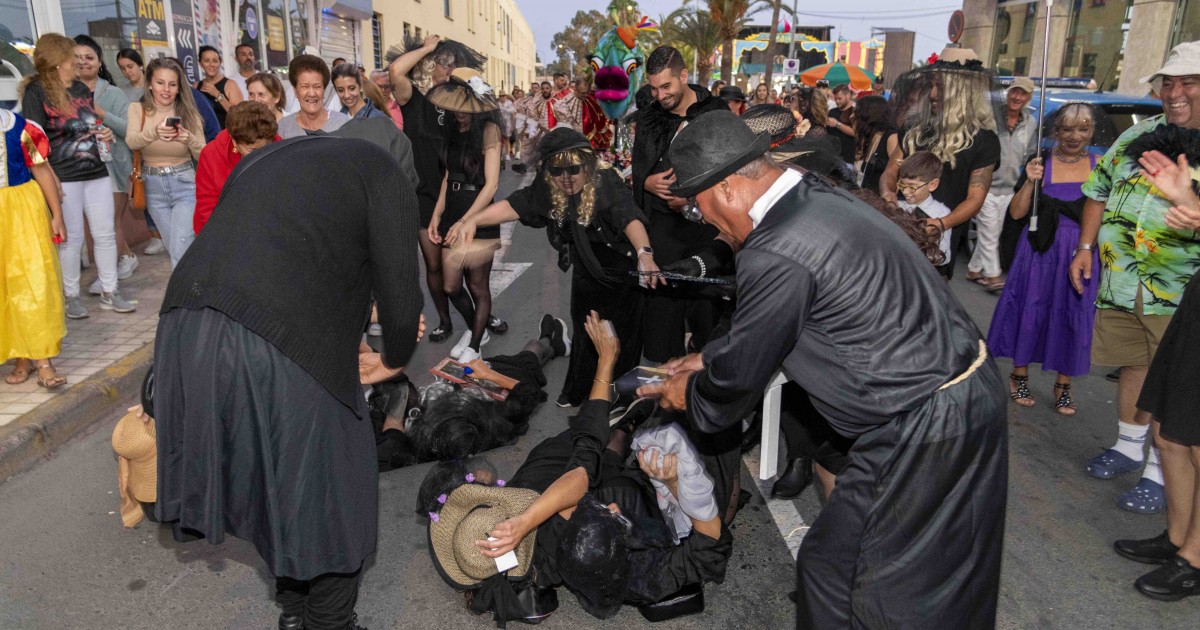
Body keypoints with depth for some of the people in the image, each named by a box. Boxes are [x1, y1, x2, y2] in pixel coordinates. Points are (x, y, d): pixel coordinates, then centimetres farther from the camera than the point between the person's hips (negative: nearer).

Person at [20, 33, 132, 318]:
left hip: (97, 172, 6)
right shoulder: (36, 92, -6)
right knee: (71, 238, 1)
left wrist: (105, 133, 5)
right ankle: (71, 296, 15)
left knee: (105, 233, 6)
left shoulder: (82, 88, 14)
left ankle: (109, 292, 15)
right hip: (64, 177, -6)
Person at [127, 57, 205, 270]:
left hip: (184, 185, -2)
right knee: (174, 247, 12)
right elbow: (131, 141, -20)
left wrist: (189, 139, -29)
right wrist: (154, 132, -42)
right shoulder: (137, 109, -2)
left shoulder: (188, 113, -3)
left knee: (181, 250, -12)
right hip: (153, 187, 2)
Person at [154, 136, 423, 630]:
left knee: (277, 481, 26)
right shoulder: (384, 177, 8)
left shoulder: (264, 157, 28)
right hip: (281, 348, -7)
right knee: (331, 496, 15)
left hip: (185, 328, 8)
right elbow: (399, 291, 2)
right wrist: (394, 360, 22)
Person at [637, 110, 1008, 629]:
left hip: (923, 431, -10)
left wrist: (691, 393, 9)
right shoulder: (819, 200, 6)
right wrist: (707, 358, 21)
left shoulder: (775, 252, -24)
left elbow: (742, 375, -11)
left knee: (833, 571, 8)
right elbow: (766, 324, 18)